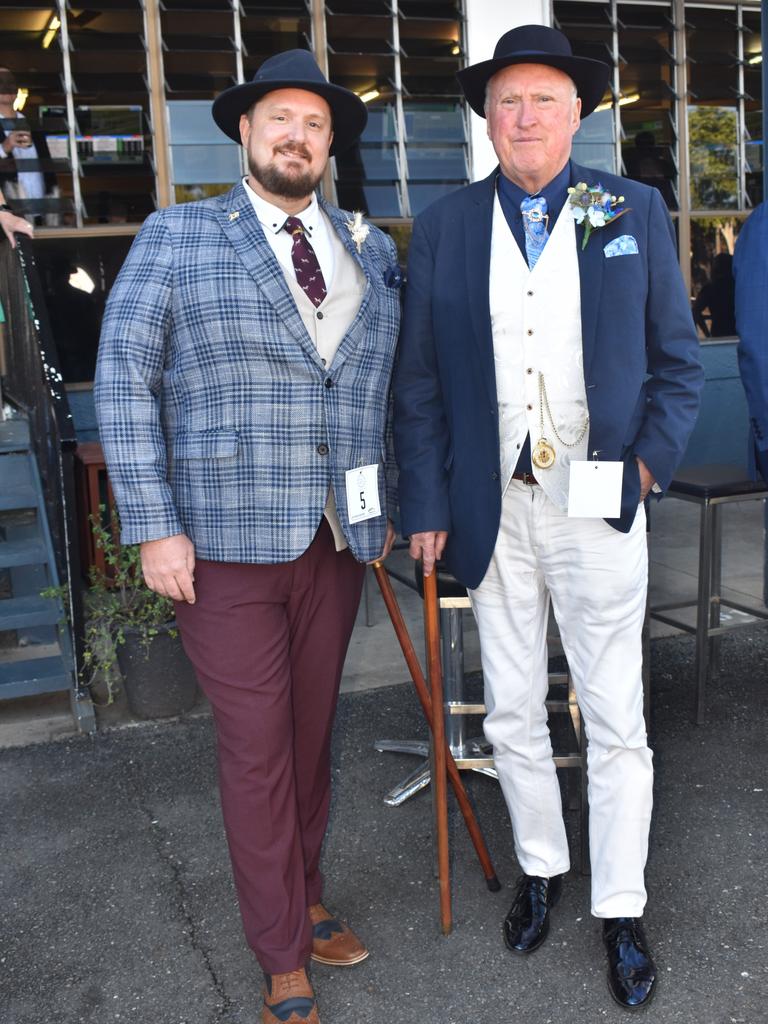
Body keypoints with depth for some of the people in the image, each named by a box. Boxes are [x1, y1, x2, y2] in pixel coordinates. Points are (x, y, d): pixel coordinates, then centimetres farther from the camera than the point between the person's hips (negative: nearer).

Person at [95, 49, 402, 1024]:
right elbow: (123, 379, -5)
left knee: (312, 733, 15)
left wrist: (387, 507, 8)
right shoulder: (175, 236, 0)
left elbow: (384, 386, 13)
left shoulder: (370, 249, 10)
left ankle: (304, 902, 36)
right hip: (228, 541, -3)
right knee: (256, 749, 4)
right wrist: (153, 525, -11)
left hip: (336, 539, 4)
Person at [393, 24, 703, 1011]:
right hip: (494, 510, 1)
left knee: (615, 720, 7)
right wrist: (425, 506, -1)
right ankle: (540, 866, 36)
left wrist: (650, 460, -7)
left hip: (597, 505, -1)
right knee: (511, 713, 14)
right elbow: (416, 381, 4)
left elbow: (677, 359, 6)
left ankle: (620, 911, 24)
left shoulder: (635, 211, 3)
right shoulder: (442, 227, 4)